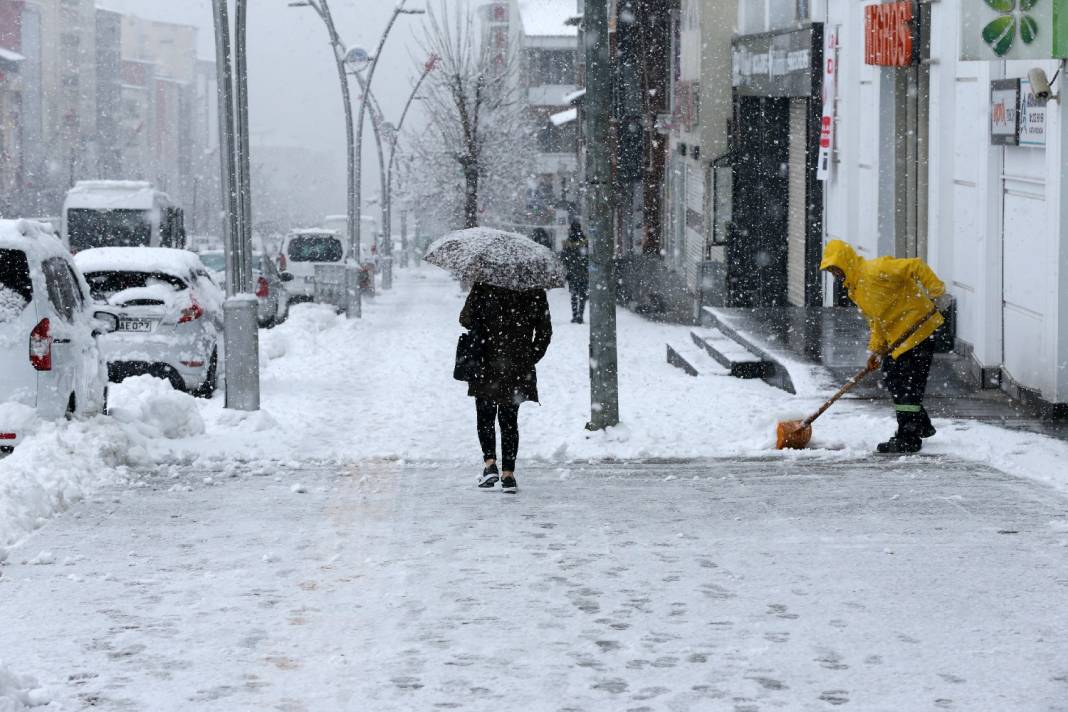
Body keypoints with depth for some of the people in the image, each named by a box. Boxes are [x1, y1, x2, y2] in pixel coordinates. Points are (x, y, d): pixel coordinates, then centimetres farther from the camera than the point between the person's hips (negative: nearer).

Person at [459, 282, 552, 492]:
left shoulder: (483, 287, -9)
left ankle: (490, 464, -4)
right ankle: (508, 474, 8)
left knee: (485, 417, 13)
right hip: (518, 370, 2)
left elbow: (466, 319, -9)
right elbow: (544, 332, 1)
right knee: (509, 421, 11)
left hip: (488, 365, -2)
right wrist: (530, 359, 11)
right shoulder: (536, 293, -2)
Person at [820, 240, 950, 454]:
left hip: (918, 328, -10)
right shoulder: (855, 289, 11)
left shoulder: (875, 270, -20)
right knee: (890, 377, 15)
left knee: (909, 385, -8)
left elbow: (916, 267, -25)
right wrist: (875, 349, 6)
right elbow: (876, 320, 17)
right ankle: (921, 425, 29)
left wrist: (937, 293, -25)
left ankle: (909, 439, -5)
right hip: (896, 336, 10)